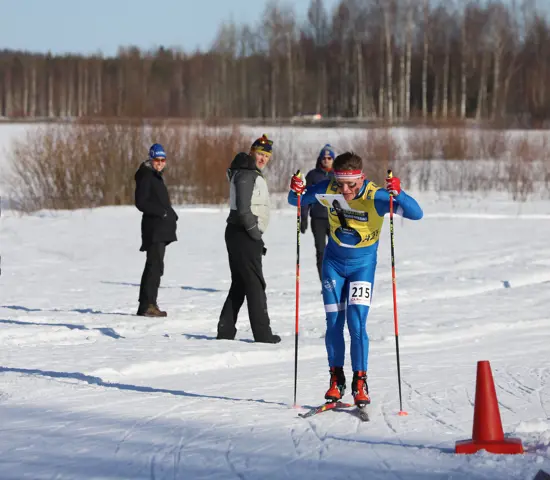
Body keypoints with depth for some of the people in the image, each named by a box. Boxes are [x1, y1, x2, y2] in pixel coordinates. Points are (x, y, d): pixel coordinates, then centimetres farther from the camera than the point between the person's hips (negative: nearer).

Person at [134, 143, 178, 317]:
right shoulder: (146, 176, -9)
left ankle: (146, 305, 19)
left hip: (161, 228, 10)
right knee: (155, 265, -15)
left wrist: (170, 215, 7)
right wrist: (162, 212, -18)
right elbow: (141, 203, -17)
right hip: (154, 228, -10)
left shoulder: (156, 177, 20)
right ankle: (147, 305, -16)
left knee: (153, 265, 13)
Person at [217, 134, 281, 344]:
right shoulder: (245, 175, -13)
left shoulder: (253, 174, 20)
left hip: (239, 234, 10)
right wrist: (256, 234, -15)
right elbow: (243, 209, -21)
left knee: (239, 284, 12)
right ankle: (262, 333, -6)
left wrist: (256, 235, 17)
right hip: (244, 235, -10)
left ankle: (226, 330, 12)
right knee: (255, 284, -7)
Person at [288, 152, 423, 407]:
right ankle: (336, 379, 17)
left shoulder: (375, 197, -26)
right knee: (334, 323, 3)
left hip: (363, 264, -3)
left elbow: (416, 214, -32)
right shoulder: (328, 190, -17)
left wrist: (398, 193, -50)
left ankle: (359, 382, -2)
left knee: (356, 323, -12)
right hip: (334, 262, 3)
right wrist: (296, 190, -23)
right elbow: (296, 201, 0)